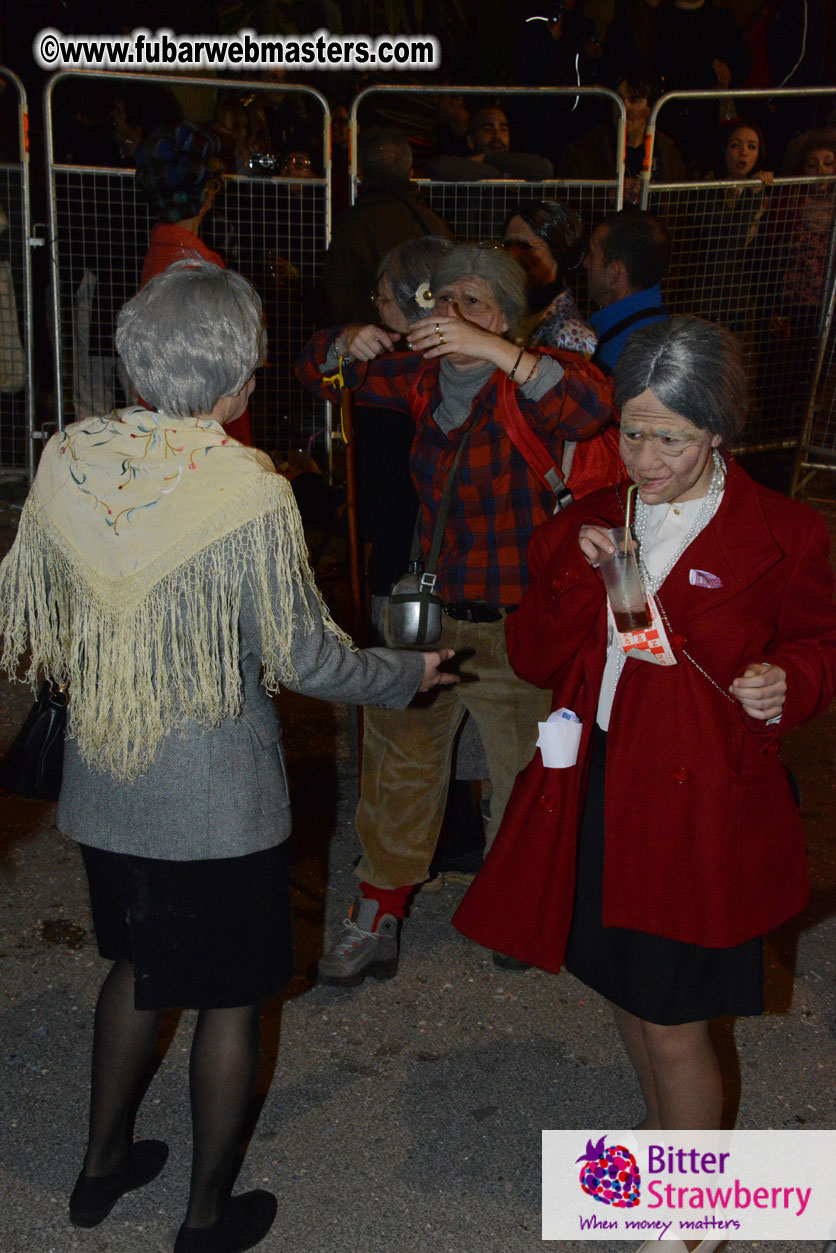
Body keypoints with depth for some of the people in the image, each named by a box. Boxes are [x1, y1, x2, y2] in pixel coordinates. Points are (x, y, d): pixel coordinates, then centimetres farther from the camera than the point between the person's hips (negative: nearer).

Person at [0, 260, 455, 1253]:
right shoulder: (250, 491, -21)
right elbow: (303, 659, -15)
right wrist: (410, 673, 2)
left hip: (103, 785, 5)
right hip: (218, 799, -5)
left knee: (138, 964, 27)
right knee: (229, 998, 14)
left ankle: (103, 1165, 41)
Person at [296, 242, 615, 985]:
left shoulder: (525, 386, -13)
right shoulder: (422, 378, 2)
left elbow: (592, 408, -35)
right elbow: (318, 372, 12)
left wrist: (494, 351, -42)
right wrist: (350, 344, -12)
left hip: (514, 619, -4)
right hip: (428, 608, 4)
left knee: (522, 772, 12)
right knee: (400, 763, 8)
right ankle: (376, 924, 21)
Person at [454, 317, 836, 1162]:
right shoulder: (587, 524, 5)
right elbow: (532, 660, 2)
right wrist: (577, 578, -14)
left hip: (701, 807, -5)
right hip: (594, 794, 5)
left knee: (673, 1024, 3)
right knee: (625, 991, 21)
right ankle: (663, 1144, 48)